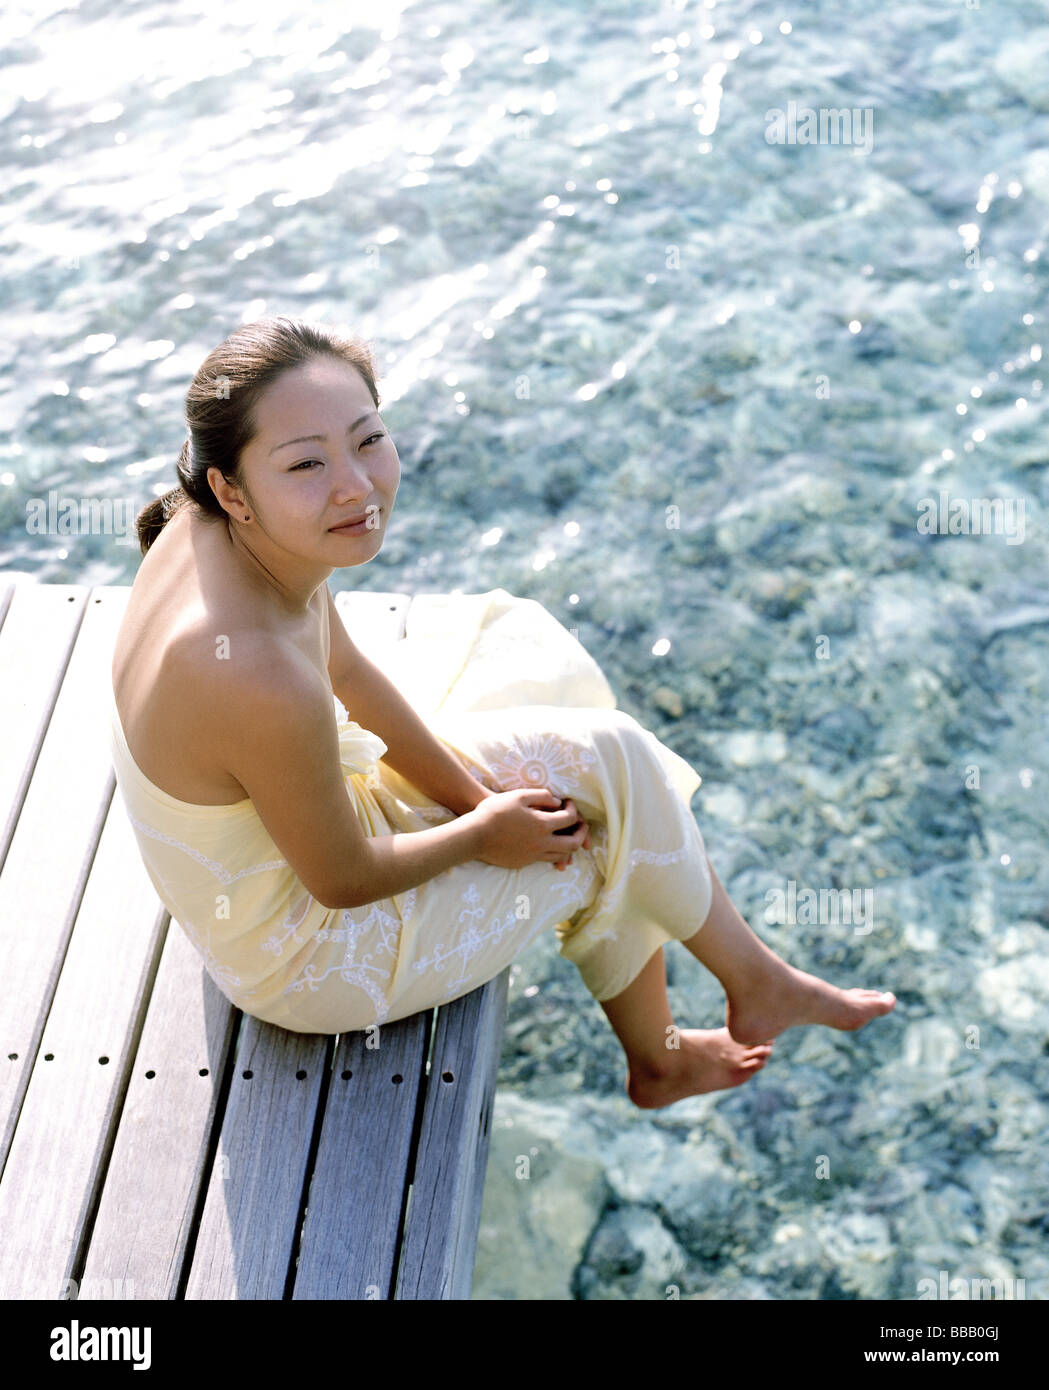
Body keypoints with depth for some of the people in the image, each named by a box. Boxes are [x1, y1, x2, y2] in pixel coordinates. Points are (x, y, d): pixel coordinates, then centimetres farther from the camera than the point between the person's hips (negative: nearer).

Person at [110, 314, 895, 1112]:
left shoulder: (222, 531, -16)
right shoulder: (263, 685, -41)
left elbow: (344, 668, 1)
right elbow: (342, 881, -25)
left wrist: (470, 793, -1)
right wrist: (480, 832, -8)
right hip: (301, 965, -8)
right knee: (609, 825, -1)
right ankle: (757, 983, 31)